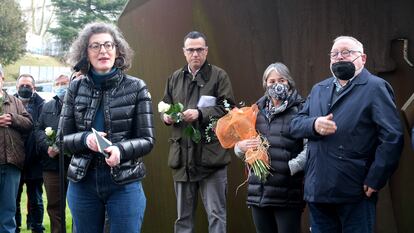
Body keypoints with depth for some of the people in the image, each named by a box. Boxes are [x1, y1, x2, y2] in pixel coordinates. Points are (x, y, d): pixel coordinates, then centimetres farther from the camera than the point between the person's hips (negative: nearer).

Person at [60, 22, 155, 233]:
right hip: (82, 182, 2)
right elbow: (62, 139, 5)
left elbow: (147, 140, -3)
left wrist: (121, 150, -22)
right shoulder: (75, 88, 3)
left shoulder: (136, 88, -2)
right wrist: (85, 139, -16)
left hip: (125, 183, -2)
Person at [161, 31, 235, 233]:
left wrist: (200, 114, -19)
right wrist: (166, 115, -3)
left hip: (211, 154, -5)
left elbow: (228, 108, -7)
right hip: (182, 156, 5)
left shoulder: (219, 76, 0)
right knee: (183, 215, 13)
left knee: (216, 214, -1)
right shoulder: (175, 78, 15)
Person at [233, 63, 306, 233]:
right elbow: (238, 149, 19)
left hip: (287, 194, -5)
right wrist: (241, 147, -3)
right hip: (258, 192, 5)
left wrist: (290, 167, -20)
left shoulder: (300, 109, -3)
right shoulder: (257, 111, 13)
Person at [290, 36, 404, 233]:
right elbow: (295, 125, 11)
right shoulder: (318, 89, 19)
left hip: (355, 194, -5)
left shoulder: (375, 87, -2)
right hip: (317, 190, 6)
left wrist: (374, 180, -15)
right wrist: (314, 125, -11)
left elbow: (392, 136, -10)